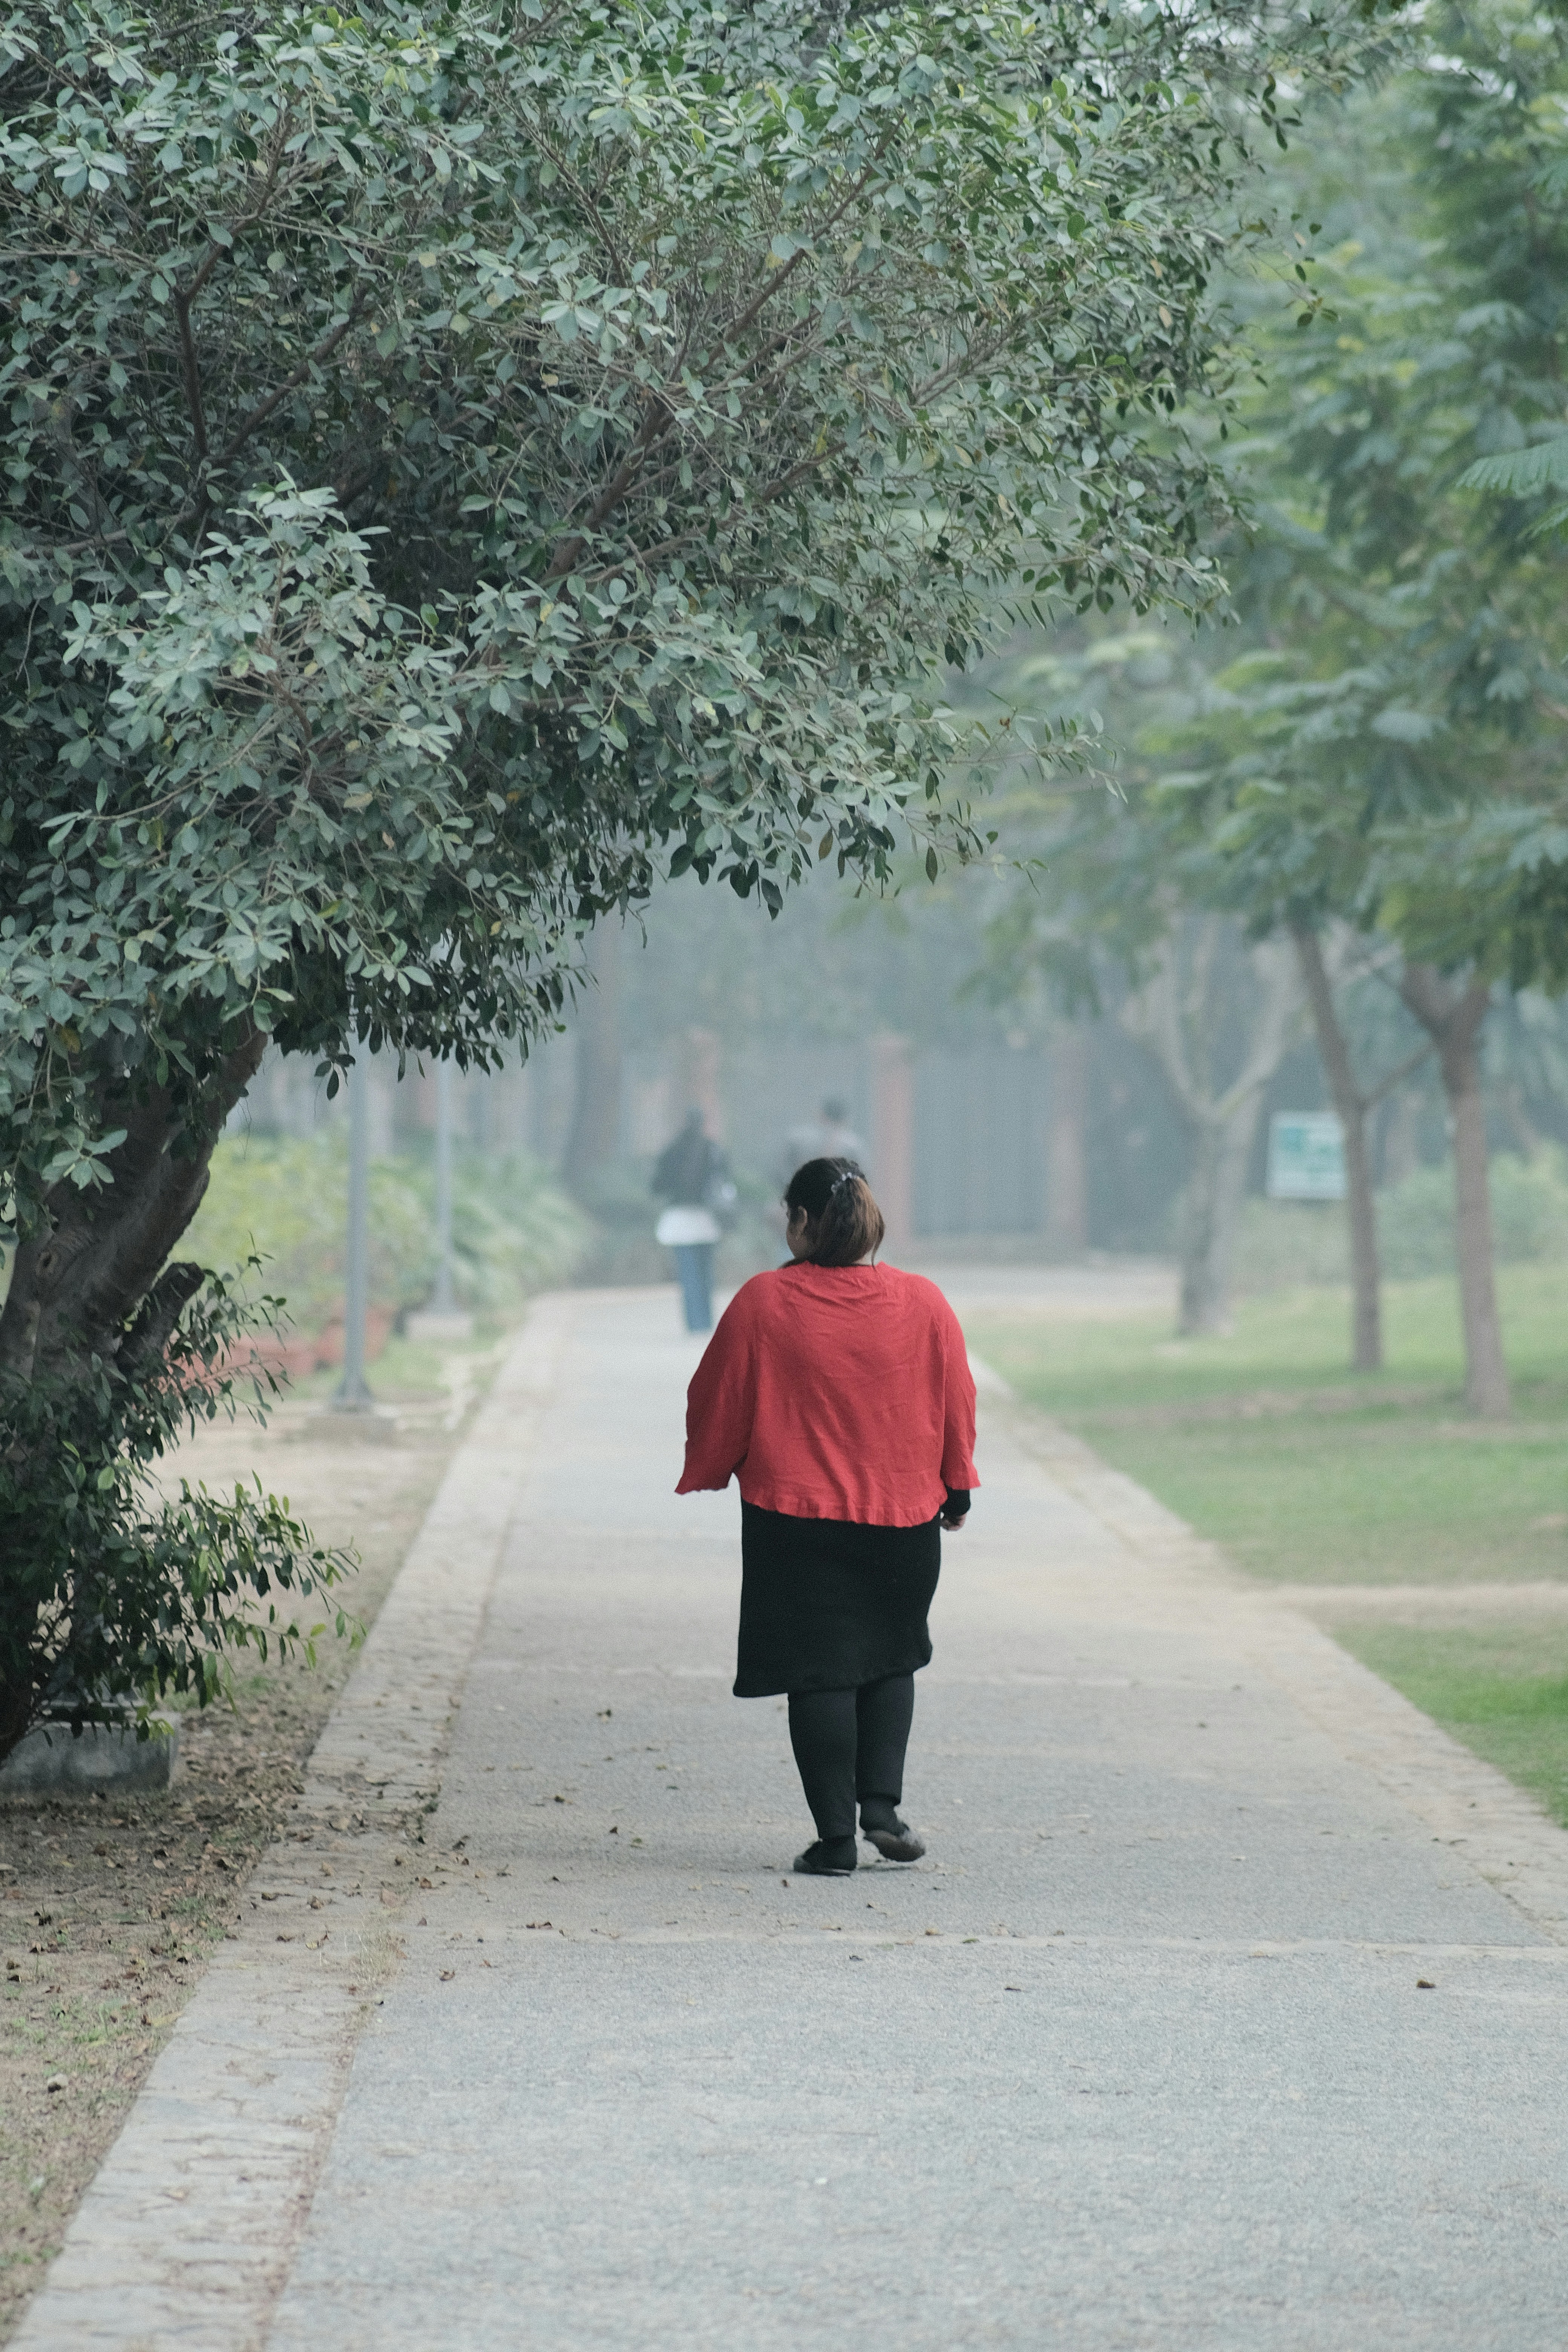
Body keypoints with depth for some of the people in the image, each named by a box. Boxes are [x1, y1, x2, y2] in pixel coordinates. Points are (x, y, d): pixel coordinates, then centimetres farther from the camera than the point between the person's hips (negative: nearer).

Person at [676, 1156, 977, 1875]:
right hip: (904, 1517, 2)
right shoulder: (923, 1304, -3)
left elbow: (716, 1404, 0)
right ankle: (882, 1804, 4)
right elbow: (956, 1406, 6)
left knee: (818, 1675, 3)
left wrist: (709, 1473, 18)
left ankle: (836, 1835, 0)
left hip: (794, 1516, -2)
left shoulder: (763, 1303, -9)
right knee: (891, 1659, 19)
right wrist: (956, 1492, 20)